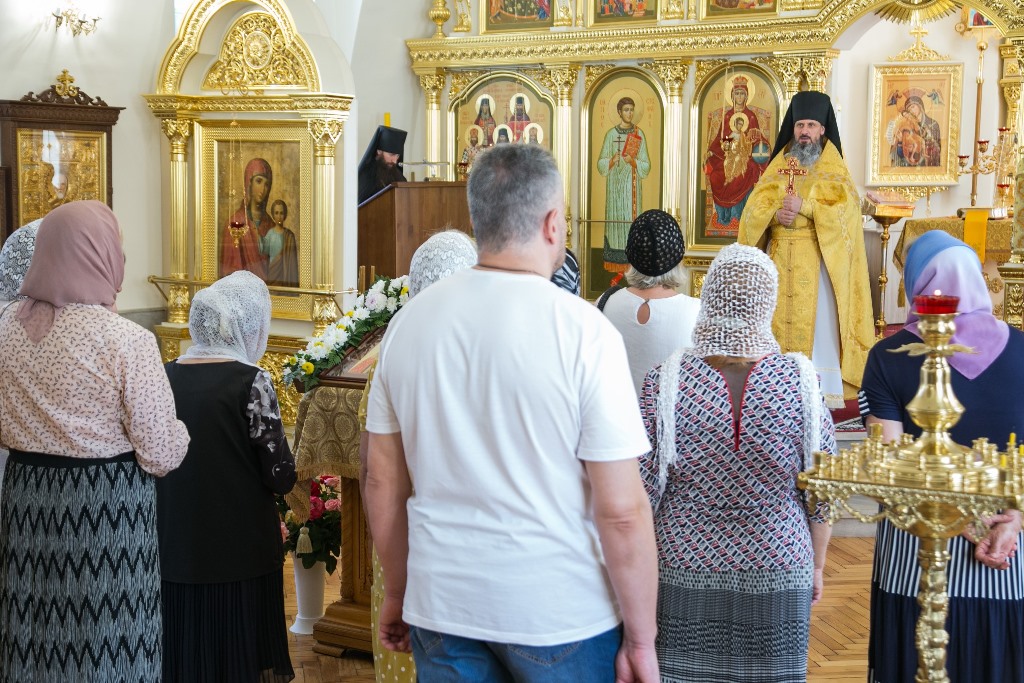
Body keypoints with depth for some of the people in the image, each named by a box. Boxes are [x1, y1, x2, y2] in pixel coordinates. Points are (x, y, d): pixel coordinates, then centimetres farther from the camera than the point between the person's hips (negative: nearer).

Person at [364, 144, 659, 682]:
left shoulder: (409, 321, -1)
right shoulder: (584, 331, -15)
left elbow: (383, 482, 5)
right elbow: (621, 512, -15)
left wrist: (397, 591, 18)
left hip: (443, 604, 4)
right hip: (562, 615, -4)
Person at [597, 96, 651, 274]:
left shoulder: (639, 134, 5)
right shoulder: (611, 134, 5)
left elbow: (646, 166, 3)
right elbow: (601, 165, 3)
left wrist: (633, 161, -15)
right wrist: (612, 160, -17)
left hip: (632, 185, 0)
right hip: (615, 184, 0)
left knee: (632, 219, -4)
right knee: (615, 219, -3)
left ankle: (632, 263, -1)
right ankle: (615, 263, 0)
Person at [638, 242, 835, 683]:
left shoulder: (665, 383, -13)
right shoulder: (800, 384, -11)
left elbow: (643, 492, -7)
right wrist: (816, 567, 13)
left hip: (684, 574, 0)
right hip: (778, 576, 1)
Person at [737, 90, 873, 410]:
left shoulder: (833, 166, 4)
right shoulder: (780, 163, 13)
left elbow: (844, 204, -11)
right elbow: (755, 205, 3)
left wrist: (804, 207, -22)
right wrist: (776, 214, -18)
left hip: (819, 256, -3)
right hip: (782, 255, 3)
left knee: (820, 320, -7)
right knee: (782, 316, 0)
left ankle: (826, 388, -5)